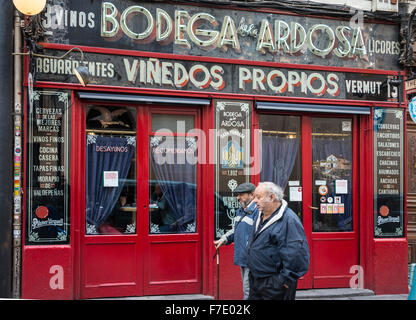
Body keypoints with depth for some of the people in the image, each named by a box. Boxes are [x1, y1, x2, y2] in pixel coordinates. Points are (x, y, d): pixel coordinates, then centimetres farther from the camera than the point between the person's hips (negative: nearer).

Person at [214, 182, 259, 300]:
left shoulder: (257, 211, -18)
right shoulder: (240, 211, 14)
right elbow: (235, 230, 27)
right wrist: (224, 239, 16)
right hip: (242, 259, 10)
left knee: (248, 291, -7)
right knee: (247, 289, 19)